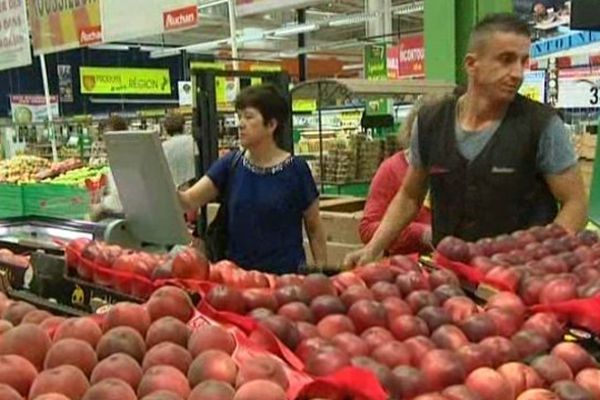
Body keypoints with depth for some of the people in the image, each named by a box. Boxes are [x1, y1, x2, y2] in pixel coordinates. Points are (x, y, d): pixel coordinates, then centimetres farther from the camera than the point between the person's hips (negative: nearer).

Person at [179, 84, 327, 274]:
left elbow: (314, 229, 0)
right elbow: (190, 200, -6)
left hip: (286, 273, -2)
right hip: (239, 272, 3)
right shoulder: (231, 164, 2)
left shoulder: (295, 169, -6)